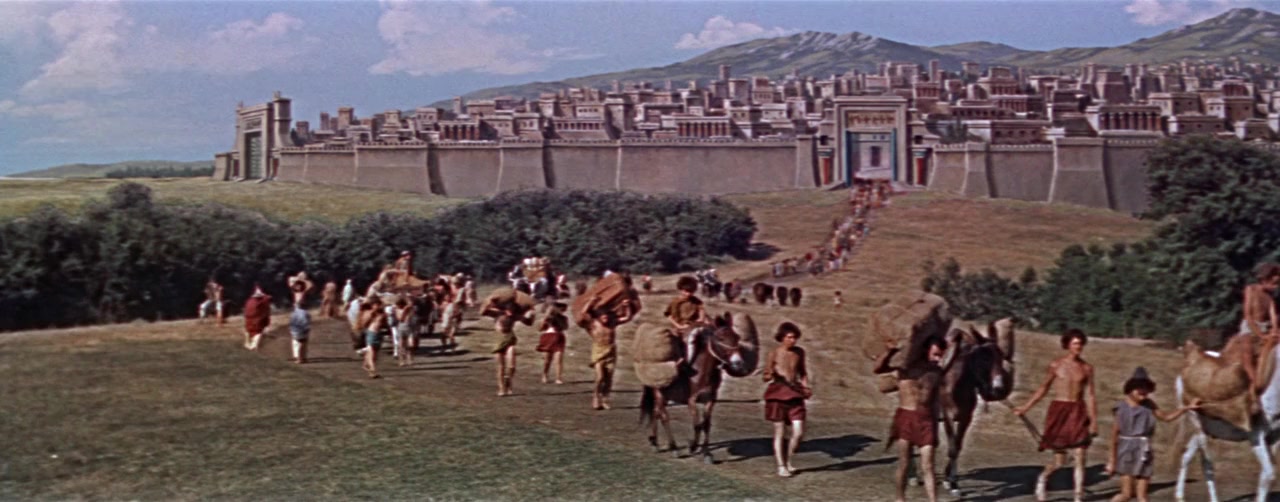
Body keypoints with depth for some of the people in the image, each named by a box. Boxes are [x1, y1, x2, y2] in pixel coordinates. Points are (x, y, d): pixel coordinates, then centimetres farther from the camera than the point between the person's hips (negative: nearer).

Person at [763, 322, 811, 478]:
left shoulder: (799, 352, 7)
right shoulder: (774, 353, -4)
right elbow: (766, 377, 0)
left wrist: (806, 387, 5)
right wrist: (772, 374, -22)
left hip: (795, 394, 3)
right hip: (778, 394, -3)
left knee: (799, 432, -4)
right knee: (779, 433, 1)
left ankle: (788, 461, 17)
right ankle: (781, 466, 13)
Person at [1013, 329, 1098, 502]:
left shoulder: (1087, 368, 3)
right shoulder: (1056, 365, 1)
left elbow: (1090, 395, 4)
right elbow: (1044, 388, 11)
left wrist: (1093, 421, 0)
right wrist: (1026, 407, 10)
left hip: (1078, 412, 1)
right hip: (1059, 411, -1)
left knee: (1080, 458, -5)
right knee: (1059, 460, 1)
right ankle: (1043, 478, 33)